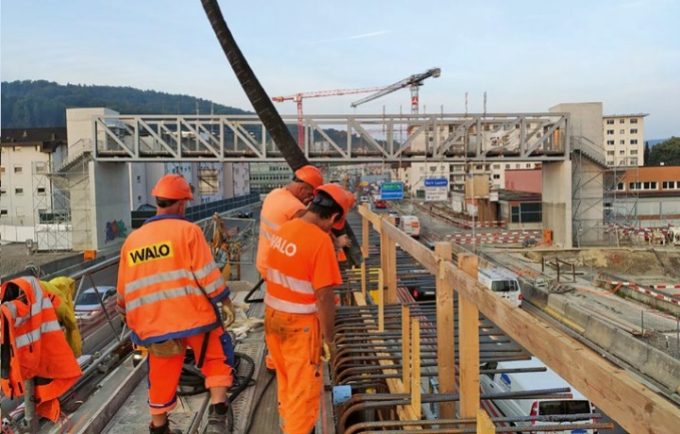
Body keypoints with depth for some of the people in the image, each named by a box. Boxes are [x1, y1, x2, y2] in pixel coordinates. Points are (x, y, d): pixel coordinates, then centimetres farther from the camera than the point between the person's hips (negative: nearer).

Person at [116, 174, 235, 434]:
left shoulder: (132, 240, 10)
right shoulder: (187, 230, -6)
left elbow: (124, 290, 17)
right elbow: (207, 273, -11)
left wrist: (129, 317, 31)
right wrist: (225, 301, -2)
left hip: (154, 324, 4)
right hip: (195, 315, -4)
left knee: (162, 378, 18)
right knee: (216, 362, 14)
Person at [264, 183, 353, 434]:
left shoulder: (284, 229, 0)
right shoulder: (321, 240, -23)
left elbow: (282, 274, 6)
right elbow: (324, 296, -22)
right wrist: (328, 336, -11)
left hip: (273, 315, 8)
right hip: (299, 323, -7)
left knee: (286, 380, 26)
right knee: (304, 386, 10)